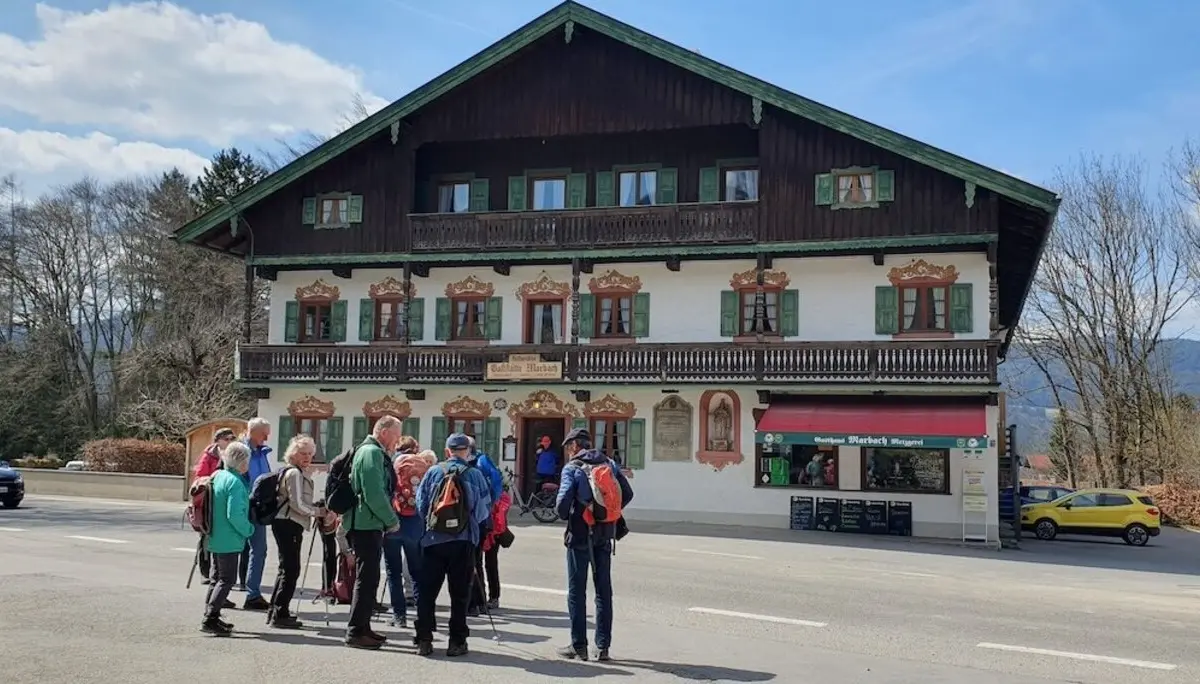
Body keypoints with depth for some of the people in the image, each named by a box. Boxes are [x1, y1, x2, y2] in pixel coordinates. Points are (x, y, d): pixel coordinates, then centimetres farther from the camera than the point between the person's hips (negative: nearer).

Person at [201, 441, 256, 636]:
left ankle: (211, 617, 22)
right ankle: (210, 619, -6)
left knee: (217, 578, 17)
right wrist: (248, 530, -11)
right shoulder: (235, 482, -20)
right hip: (228, 540, -10)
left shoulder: (217, 476, 8)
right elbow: (234, 515, -25)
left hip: (215, 537, 10)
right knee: (227, 579, -3)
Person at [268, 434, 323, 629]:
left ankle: (277, 611, 24)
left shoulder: (300, 473, 19)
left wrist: (317, 507, 13)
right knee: (291, 569, -7)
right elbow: (297, 504, -18)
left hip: (288, 524, 11)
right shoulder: (295, 473, -13)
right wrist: (318, 511, -9)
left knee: (286, 568, 16)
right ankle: (280, 615, -3)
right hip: (288, 525, -11)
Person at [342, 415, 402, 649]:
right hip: (367, 525, -11)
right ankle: (355, 632, -5)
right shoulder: (372, 453, -14)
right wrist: (392, 520, -12)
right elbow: (374, 494, -22)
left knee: (368, 578, 16)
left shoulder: (370, 451, 19)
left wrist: (388, 520, 17)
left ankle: (362, 628, 24)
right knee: (367, 579, -8)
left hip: (365, 525, 11)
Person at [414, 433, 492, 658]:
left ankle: (424, 640, 8)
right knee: (459, 593, 6)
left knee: (427, 591, 8)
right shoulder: (475, 474, -2)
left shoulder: (433, 472, 1)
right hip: (464, 540, -1)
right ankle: (457, 642, 7)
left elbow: (420, 505, 4)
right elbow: (484, 509, 0)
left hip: (433, 539, 1)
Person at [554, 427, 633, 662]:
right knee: (604, 590, 10)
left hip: (580, 534, -4)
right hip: (605, 534, 5)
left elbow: (564, 499, -19)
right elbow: (627, 494, 4)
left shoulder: (572, 468, -9)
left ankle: (579, 646, 9)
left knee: (577, 591, 6)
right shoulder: (610, 464, 6)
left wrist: (565, 516, 0)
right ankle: (603, 647, 12)